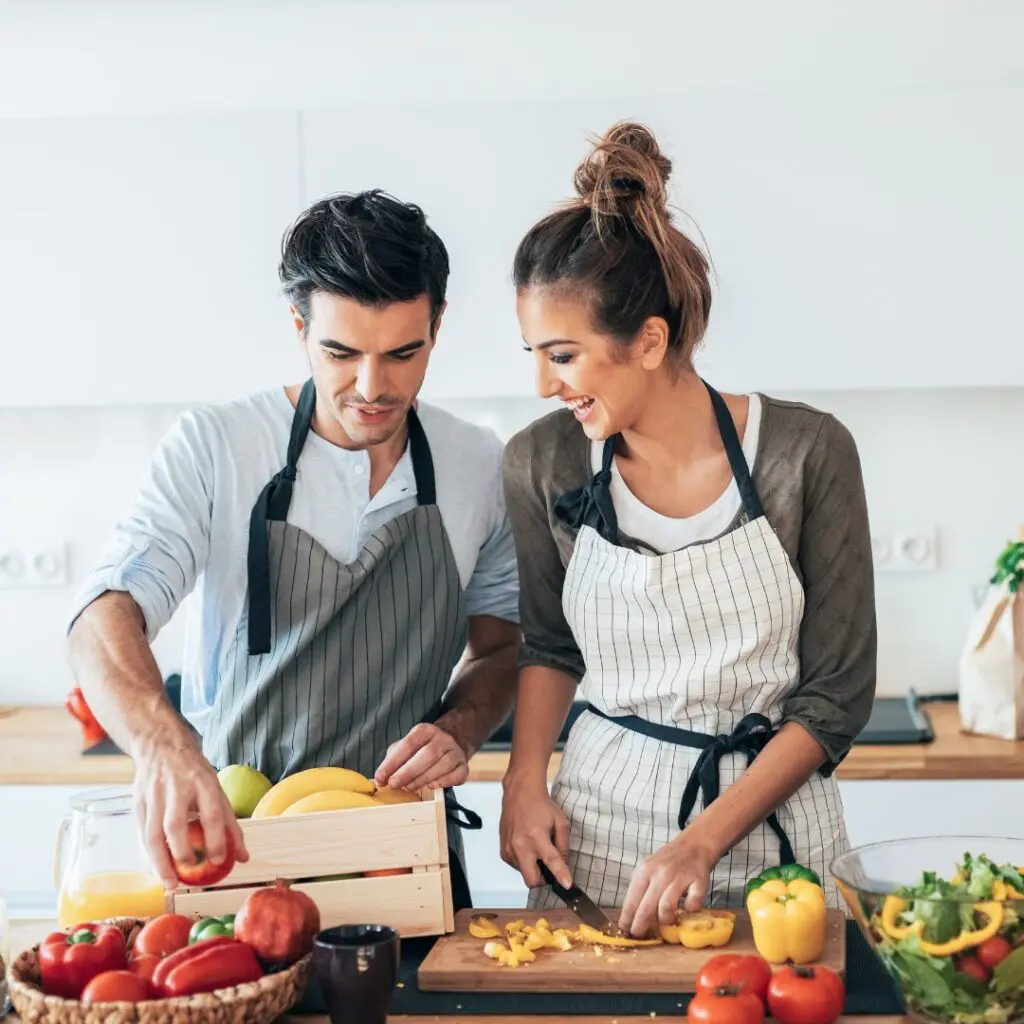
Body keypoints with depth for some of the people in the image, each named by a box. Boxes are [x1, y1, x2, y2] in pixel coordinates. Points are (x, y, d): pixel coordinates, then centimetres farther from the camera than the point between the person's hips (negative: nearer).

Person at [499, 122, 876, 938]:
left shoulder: (807, 453, -12)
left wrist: (704, 840, -16)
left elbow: (838, 694, -9)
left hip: (768, 825, -1)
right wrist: (525, 783, -3)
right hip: (596, 829, 2)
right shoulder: (542, 464, -5)